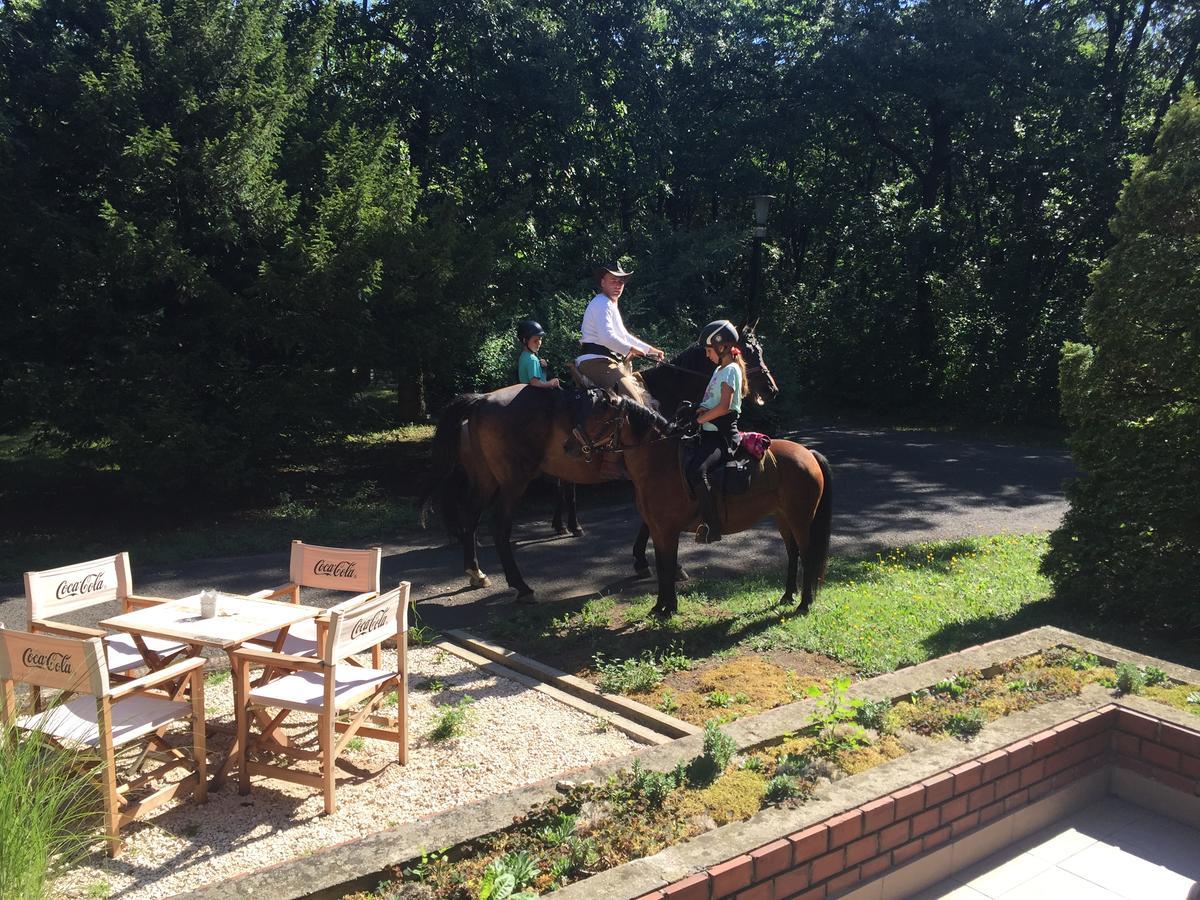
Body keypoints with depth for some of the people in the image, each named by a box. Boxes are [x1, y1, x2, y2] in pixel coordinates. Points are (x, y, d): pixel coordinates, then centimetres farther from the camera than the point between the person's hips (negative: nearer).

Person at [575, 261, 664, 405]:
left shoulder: (611, 305, 24)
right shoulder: (602, 304, -11)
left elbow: (624, 336, 34)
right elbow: (607, 338, -25)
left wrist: (649, 349, 30)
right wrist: (632, 350, -12)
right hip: (597, 362, -11)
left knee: (645, 399, 13)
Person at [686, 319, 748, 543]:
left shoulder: (730, 370, -9)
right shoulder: (721, 369, 20)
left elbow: (724, 406, -19)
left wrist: (700, 418, -9)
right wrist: (701, 410, 3)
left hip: (722, 436, -11)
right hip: (711, 434, 11)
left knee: (696, 471, -30)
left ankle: (712, 526, -27)